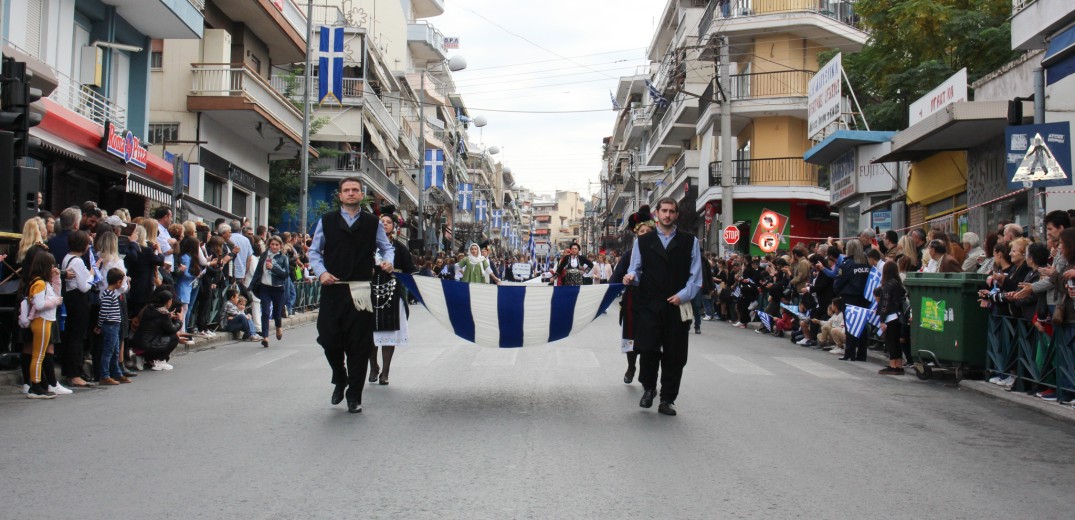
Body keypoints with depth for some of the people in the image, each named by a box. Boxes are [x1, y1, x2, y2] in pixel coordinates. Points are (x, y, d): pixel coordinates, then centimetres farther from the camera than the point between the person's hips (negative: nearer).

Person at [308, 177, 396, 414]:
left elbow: (387, 247, 16)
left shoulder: (372, 223, 9)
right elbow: (314, 251, 11)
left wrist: (388, 260, -5)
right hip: (333, 288, 0)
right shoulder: (326, 221, 8)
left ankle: (354, 396, 11)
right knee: (329, 338, -2)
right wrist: (321, 272, -5)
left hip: (361, 290, 0)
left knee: (359, 345, 1)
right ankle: (340, 380, 27)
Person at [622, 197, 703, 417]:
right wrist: (631, 276, -15)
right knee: (648, 349, -7)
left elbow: (696, 275, 4)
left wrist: (683, 295, -9)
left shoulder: (689, 242, 7)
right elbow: (636, 269, 8)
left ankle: (667, 400, 15)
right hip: (650, 306, 0)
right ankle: (649, 388, 20)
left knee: (674, 355, 4)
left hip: (678, 306, 0)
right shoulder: (643, 241, 10)